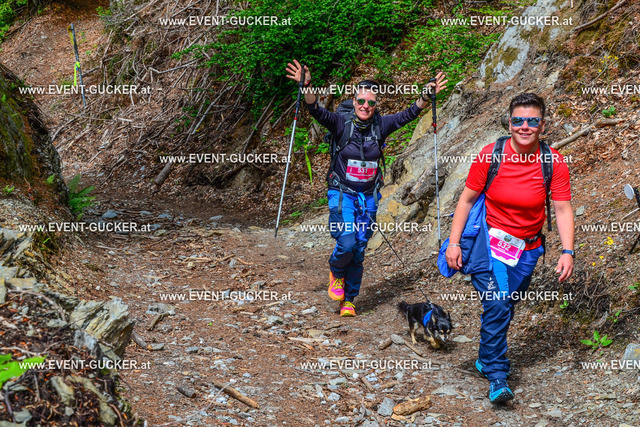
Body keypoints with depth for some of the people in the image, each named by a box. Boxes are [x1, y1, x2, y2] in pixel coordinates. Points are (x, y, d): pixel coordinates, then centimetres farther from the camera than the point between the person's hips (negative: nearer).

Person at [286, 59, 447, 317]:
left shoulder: (380, 126, 2)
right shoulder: (341, 124, -7)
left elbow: (409, 114, -3)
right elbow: (317, 111, -21)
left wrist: (427, 96, -19)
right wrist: (307, 87, -38)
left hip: (368, 196, 3)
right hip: (342, 194, -3)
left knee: (359, 250, 6)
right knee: (346, 243, -19)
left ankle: (349, 300, 21)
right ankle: (336, 273, 15)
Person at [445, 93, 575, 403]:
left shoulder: (553, 163, -9)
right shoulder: (490, 155, -12)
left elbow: (563, 209, -7)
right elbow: (467, 199, -5)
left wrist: (568, 252, -16)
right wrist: (454, 243, -8)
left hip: (527, 249, 2)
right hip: (490, 242, -2)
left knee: (505, 307, 12)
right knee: (497, 305, -17)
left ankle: (486, 359, 37)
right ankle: (496, 376, -7)